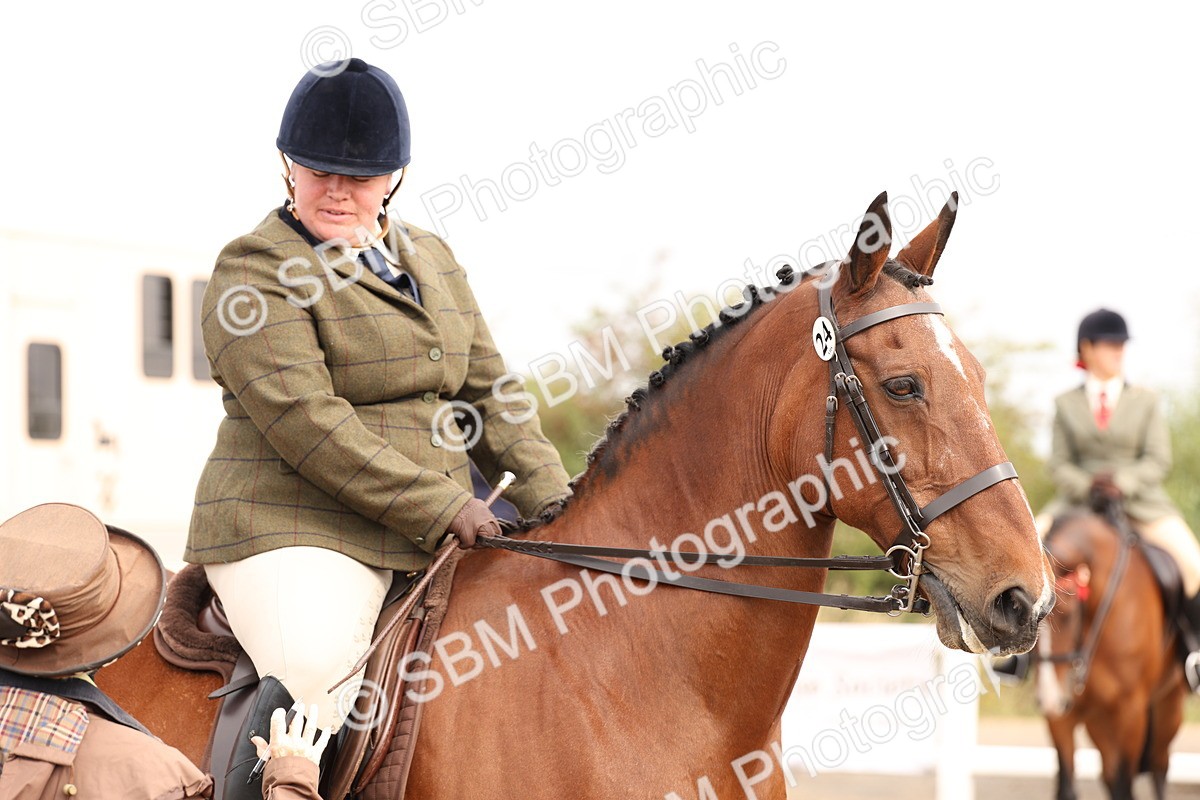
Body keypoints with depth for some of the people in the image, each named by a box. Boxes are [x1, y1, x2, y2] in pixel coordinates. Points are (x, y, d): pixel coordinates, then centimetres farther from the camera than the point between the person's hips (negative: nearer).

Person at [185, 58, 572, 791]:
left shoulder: (434, 261, 17)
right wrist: (442, 507, -19)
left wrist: (554, 506, 4)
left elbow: (488, 393, 18)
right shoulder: (255, 272, -7)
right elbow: (305, 422, -17)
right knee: (315, 672, -32)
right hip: (298, 532, -7)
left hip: (431, 539, 8)